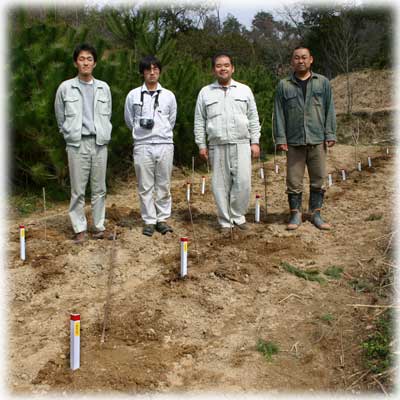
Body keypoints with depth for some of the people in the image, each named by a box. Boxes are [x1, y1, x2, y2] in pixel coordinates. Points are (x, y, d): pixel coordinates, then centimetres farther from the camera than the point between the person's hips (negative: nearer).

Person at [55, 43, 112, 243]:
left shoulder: (104, 88, 6)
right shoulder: (65, 88, 0)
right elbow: (60, 117, 9)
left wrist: (104, 135, 11)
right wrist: (69, 135, 9)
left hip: (99, 143, 2)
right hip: (77, 143, -2)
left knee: (99, 188, 7)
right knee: (78, 189, 1)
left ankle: (99, 226, 16)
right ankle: (80, 229, 9)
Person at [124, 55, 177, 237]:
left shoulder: (168, 95, 6)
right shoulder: (133, 95, 3)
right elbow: (129, 120, 13)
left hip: (164, 144, 1)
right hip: (142, 145, -1)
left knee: (164, 185, 5)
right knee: (145, 186, 2)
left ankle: (162, 219, 15)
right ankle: (149, 221, 11)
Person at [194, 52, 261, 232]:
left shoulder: (245, 90, 11)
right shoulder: (205, 92, 9)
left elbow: (253, 118, 11)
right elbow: (199, 121, 9)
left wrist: (255, 142, 4)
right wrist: (201, 145, 4)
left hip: (242, 145, 0)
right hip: (217, 147, 0)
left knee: (243, 182, -6)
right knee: (221, 184, 2)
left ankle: (238, 216, 12)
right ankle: (225, 221, 12)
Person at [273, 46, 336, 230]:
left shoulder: (323, 82, 9)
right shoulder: (284, 85, 7)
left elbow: (329, 110, 6)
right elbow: (279, 113, 4)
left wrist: (330, 134, -1)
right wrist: (280, 138, -3)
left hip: (317, 140, 1)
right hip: (294, 141, 0)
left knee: (318, 179, 5)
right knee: (294, 180, 3)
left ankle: (316, 213, 16)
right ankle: (295, 213, 14)